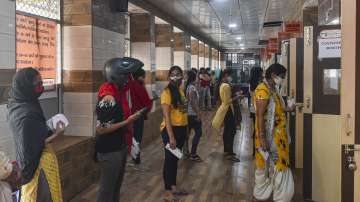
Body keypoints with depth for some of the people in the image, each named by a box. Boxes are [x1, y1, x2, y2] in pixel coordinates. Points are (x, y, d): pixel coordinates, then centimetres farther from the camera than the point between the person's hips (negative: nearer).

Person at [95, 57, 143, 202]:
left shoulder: (117, 90, 5)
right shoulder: (108, 98, -24)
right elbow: (101, 129, -25)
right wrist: (127, 122, -23)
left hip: (120, 146, 9)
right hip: (109, 151, -9)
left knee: (116, 186, 22)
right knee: (107, 189, 5)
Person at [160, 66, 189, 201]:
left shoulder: (180, 90, 10)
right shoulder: (167, 92, -15)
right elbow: (166, 116, -19)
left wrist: (185, 129, 13)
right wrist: (171, 136, -23)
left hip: (181, 128, 8)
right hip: (171, 128, -8)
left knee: (175, 159, 18)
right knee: (169, 159, 2)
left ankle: (173, 187, 33)